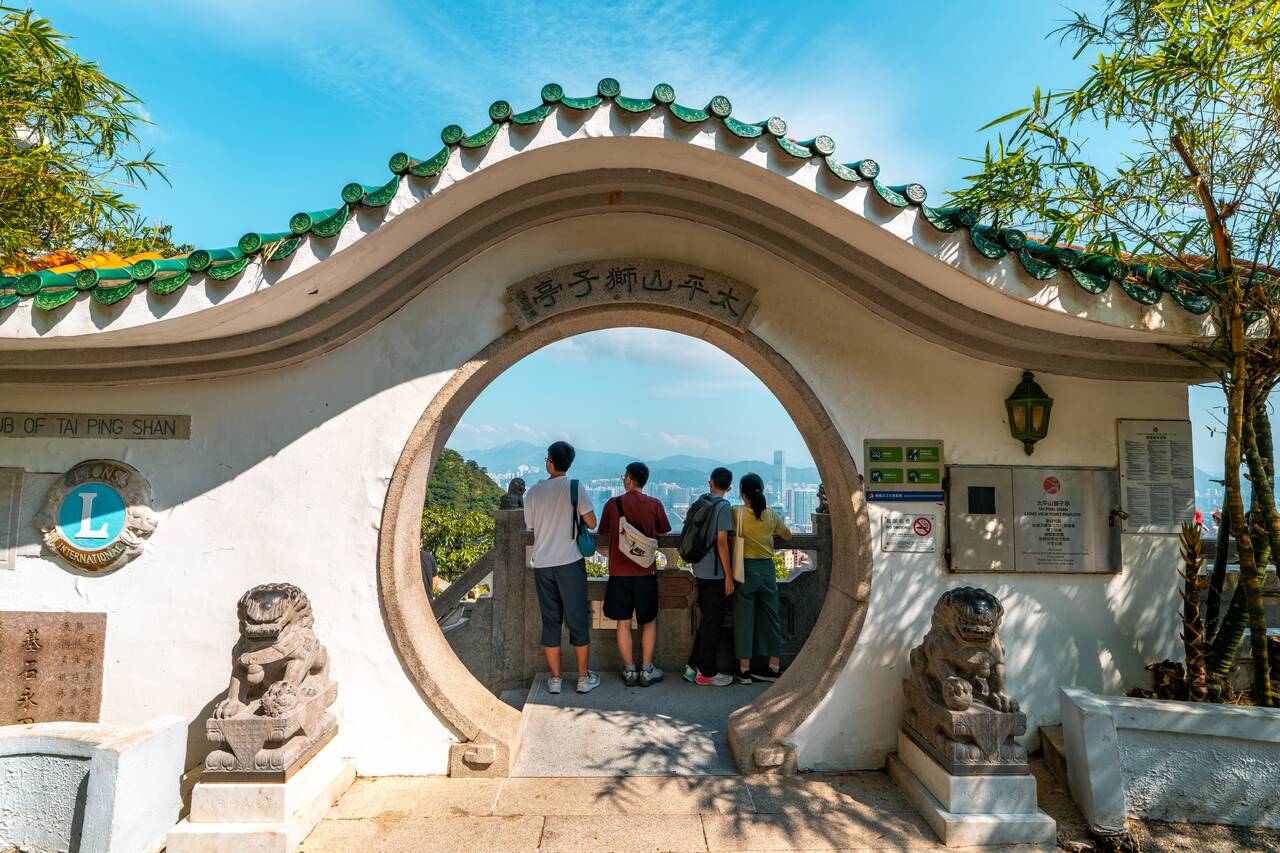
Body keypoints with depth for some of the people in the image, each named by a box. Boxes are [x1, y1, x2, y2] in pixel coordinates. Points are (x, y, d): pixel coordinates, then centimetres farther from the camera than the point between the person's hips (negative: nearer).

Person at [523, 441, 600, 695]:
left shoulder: (533, 492, 3)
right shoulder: (574, 487, -7)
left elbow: (531, 527, 12)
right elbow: (591, 523, -6)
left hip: (541, 564, 3)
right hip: (569, 562, -3)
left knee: (550, 621, 11)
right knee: (578, 619, 7)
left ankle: (555, 678, 17)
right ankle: (584, 677, 14)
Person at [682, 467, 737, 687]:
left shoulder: (698, 503, 7)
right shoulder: (724, 507, -13)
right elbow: (721, 541, -17)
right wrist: (729, 576, -14)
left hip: (700, 570, 7)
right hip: (716, 573, -7)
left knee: (706, 619, 18)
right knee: (713, 622, 2)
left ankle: (693, 666, 23)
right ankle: (707, 672, 11)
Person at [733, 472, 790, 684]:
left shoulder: (737, 513, -11)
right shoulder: (771, 515, 1)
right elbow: (787, 536, 15)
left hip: (745, 569, -3)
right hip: (767, 569, 3)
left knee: (743, 619, 6)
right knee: (770, 617, 13)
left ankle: (744, 670, 12)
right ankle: (774, 668, 20)